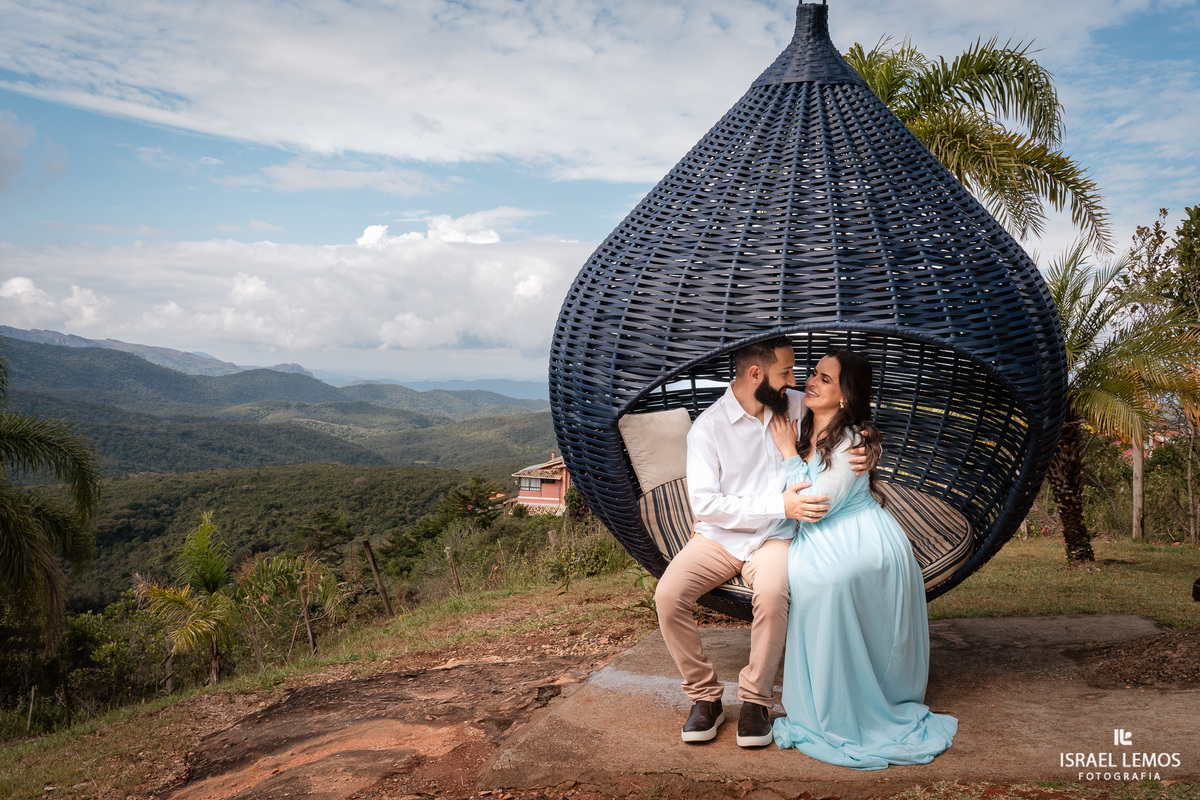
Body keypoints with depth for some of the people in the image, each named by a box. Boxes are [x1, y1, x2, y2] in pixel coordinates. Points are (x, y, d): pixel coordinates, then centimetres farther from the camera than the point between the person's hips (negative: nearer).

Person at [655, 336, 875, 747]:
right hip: (718, 536, -1)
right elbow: (705, 503, -18)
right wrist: (780, 505, -25)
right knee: (668, 595, -25)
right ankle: (705, 696, -4)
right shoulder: (708, 427, -11)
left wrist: (869, 451, -14)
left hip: (773, 537, 1)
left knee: (772, 594, -33)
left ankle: (756, 700, -12)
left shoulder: (796, 407, 0)